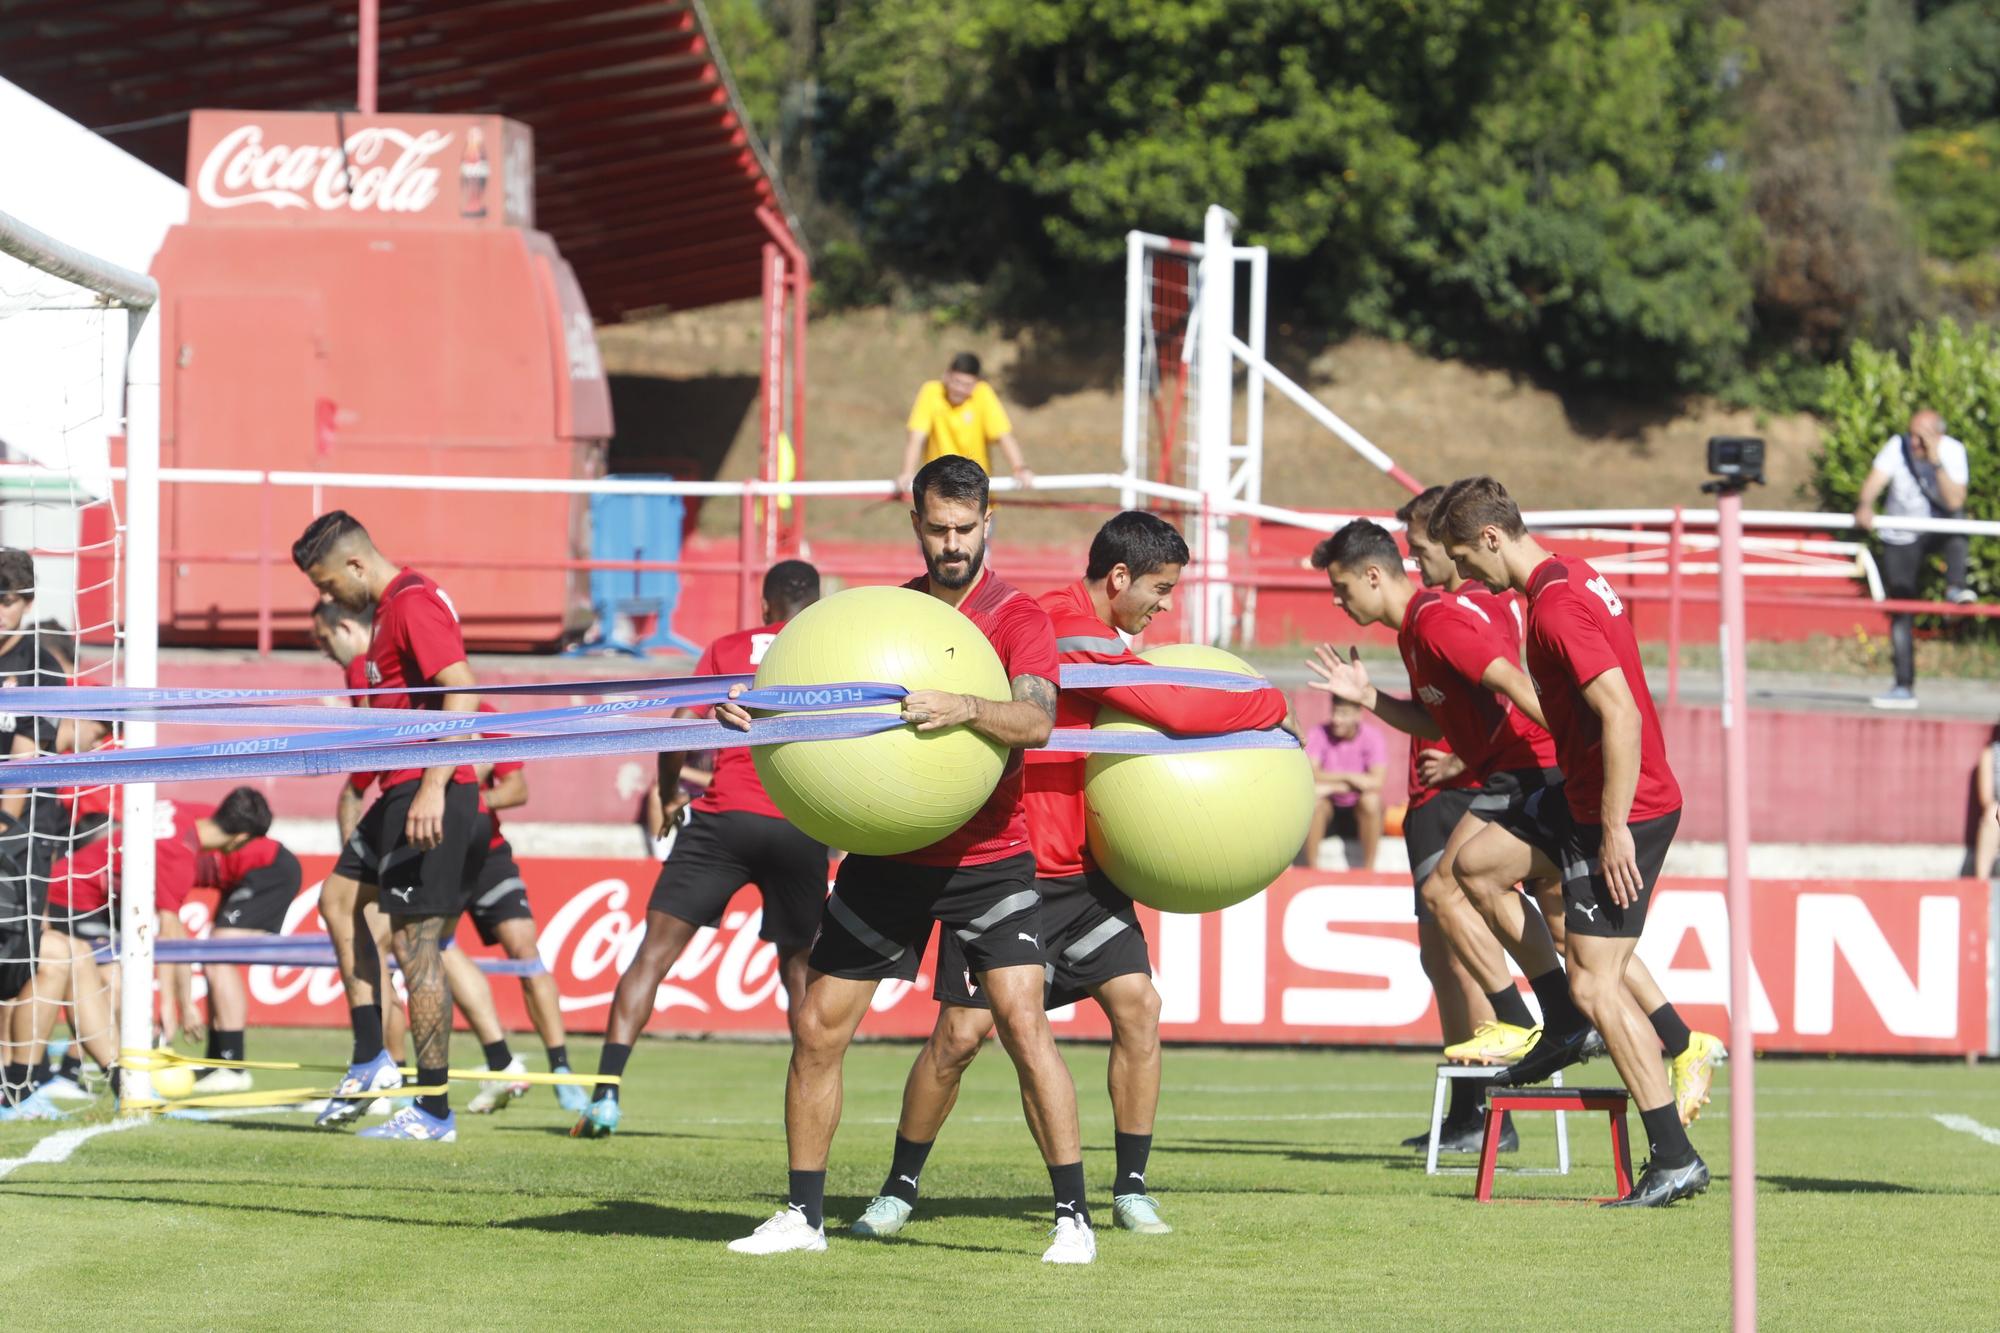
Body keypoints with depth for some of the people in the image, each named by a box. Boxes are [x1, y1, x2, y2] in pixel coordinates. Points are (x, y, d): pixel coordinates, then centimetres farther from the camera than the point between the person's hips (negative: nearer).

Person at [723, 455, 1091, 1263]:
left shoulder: (1017, 618, -6)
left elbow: (1036, 718, -23)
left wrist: (963, 708, -41)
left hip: (986, 856, -4)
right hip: (887, 853, 4)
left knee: (1022, 1023, -15)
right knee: (818, 1028, 2)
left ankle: (1072, 1217, -9)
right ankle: (803, 1216, 14)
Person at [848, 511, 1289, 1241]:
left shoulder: (1098, 639, 12)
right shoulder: (1069, 633, -18)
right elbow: (1178, 709, -21)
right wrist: (1268, 705, -7)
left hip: (1079, 871, 8)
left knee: (1137, 1002, -6)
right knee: (963, 1029, -7)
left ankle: (1131, 1188, 2)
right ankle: (899, 1188, 10)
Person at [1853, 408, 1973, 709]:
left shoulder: (1953, 452, -18)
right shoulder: (1898, 446, -17)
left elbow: (1954, 502, -28)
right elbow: (1875, 480, -31)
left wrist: (1936, 462, -36)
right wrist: (1864, 506, -52)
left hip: (1938, 529, -1)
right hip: (1901, 538, 1)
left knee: (1956, 516, -35)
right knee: (1900, 612, -2)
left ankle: (1955, 588, -34)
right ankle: (1904, 687, 5)